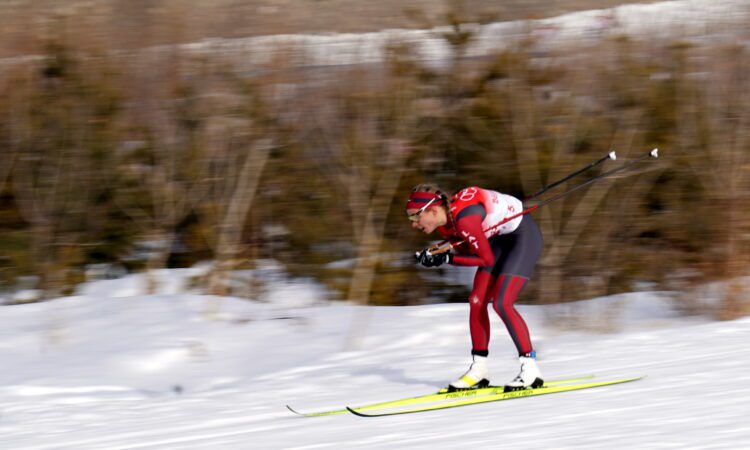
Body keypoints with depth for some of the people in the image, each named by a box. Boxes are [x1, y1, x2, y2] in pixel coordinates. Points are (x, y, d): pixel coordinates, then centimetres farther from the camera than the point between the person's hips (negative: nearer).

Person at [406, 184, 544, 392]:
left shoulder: (464, 218, -33)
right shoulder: (444, 222, -6)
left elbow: (486, 259, -25)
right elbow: (467, 251, 3)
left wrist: (447, 259, -26)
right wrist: (435, 255, -13)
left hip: (523, 235, -9)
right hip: (499, 239, 9)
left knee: (502, 303, -19)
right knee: (476, 302, 3)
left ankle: (531, 369, -14)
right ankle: (479, 369, 12)